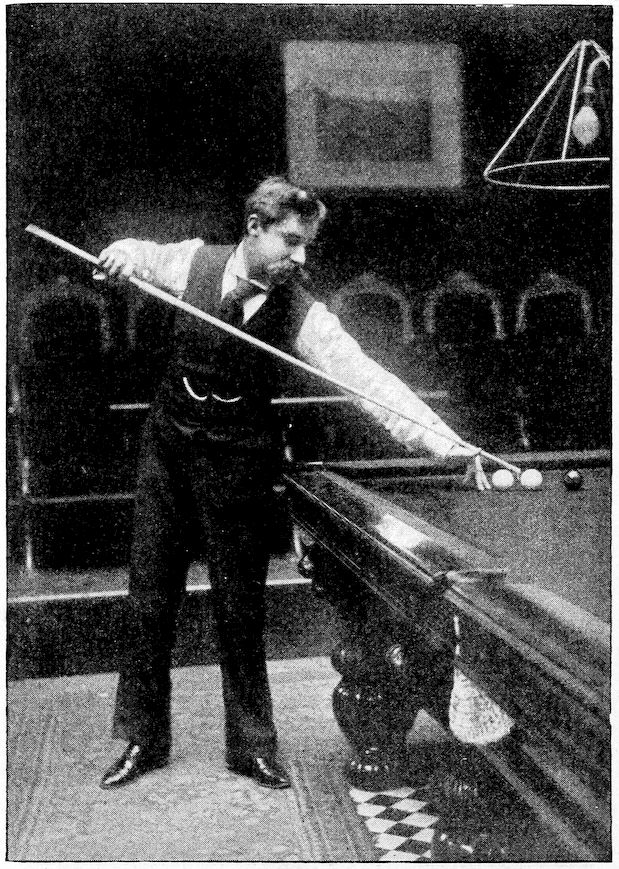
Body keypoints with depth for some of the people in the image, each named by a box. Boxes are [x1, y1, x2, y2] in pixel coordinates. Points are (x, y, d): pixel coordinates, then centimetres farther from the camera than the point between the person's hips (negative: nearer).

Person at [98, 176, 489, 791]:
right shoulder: (194, 262, -9)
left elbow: (366, 378, -26)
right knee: (149, 601, 9)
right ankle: (142, 740, 25)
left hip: (237, 462, -2)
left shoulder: (300, 312, -16)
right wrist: (122, 255, -13)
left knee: (239, 609, 4)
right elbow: (132, 256, 13)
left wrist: (446, 442, -37)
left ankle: (251, 745, 22)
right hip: (166, 447, 2)